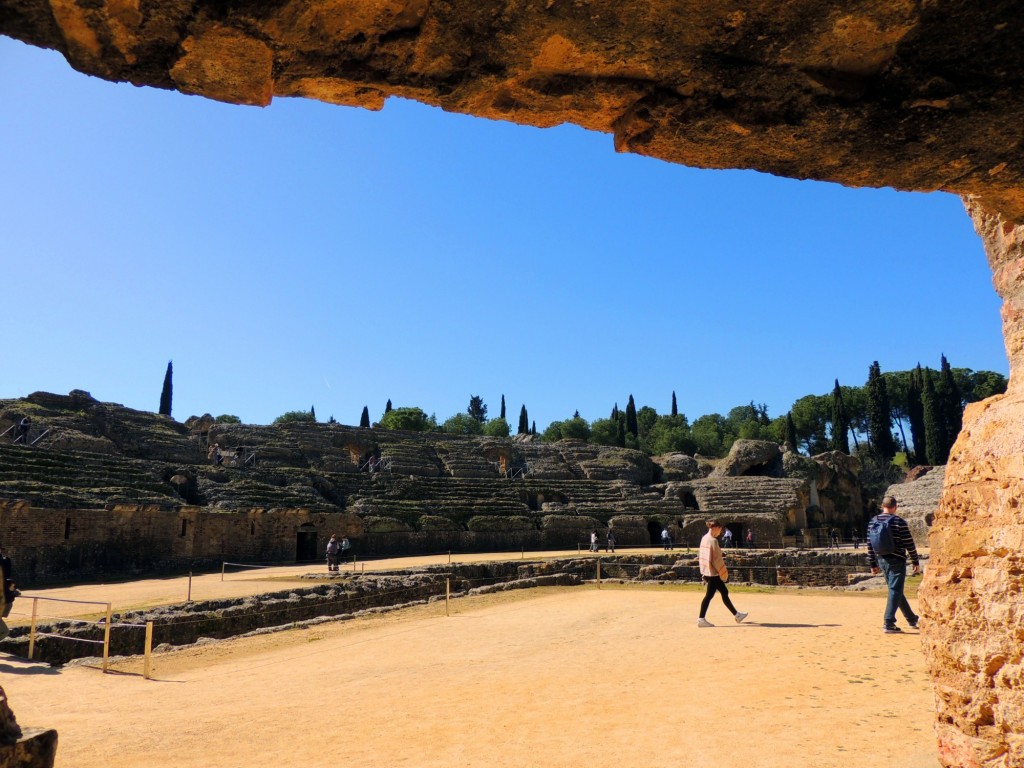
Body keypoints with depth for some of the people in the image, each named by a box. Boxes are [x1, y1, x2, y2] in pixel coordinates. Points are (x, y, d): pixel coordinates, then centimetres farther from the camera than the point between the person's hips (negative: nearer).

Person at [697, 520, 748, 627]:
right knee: (709, 595, -4)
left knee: (724, 592, 17)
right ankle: (701, 619, -2)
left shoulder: (704, 538, 11)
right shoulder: (713, 540, -17)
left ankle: (736, 615, 27)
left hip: (706, 571, 9)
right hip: (713, 572, -9)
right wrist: (724, 572, -9)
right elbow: (716, 559, -17)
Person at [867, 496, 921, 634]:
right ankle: (888, 623, -10)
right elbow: (909, 544, -8)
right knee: (895, 591, -4)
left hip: (881, 560, 6)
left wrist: (872, 564, 14)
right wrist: (916, 562, 3)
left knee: (896, 590, 18)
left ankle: (912, 620, 32)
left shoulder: (872, 522, 4)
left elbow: (870, 545, 7)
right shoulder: (899, 522, -11)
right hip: (897, 560, -6)